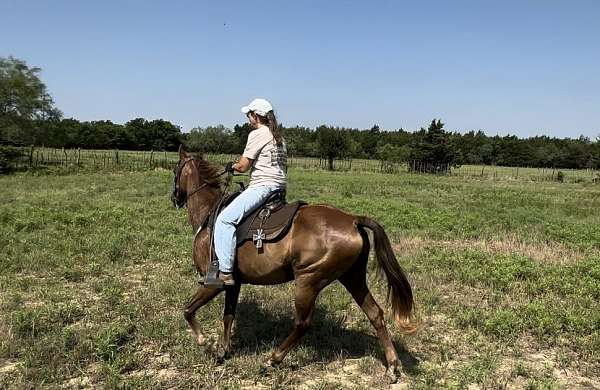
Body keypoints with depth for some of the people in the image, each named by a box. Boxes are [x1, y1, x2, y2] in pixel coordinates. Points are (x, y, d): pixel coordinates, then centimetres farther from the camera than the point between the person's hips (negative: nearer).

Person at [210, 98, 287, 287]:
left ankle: (225, 272, -22)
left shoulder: (257, 134, -8)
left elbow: (243, 166, -10)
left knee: (225, 219, -16)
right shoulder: (278, 136, 19)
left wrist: (232, 166, 13)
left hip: (262, 185, -11)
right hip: (280, 185, 11)